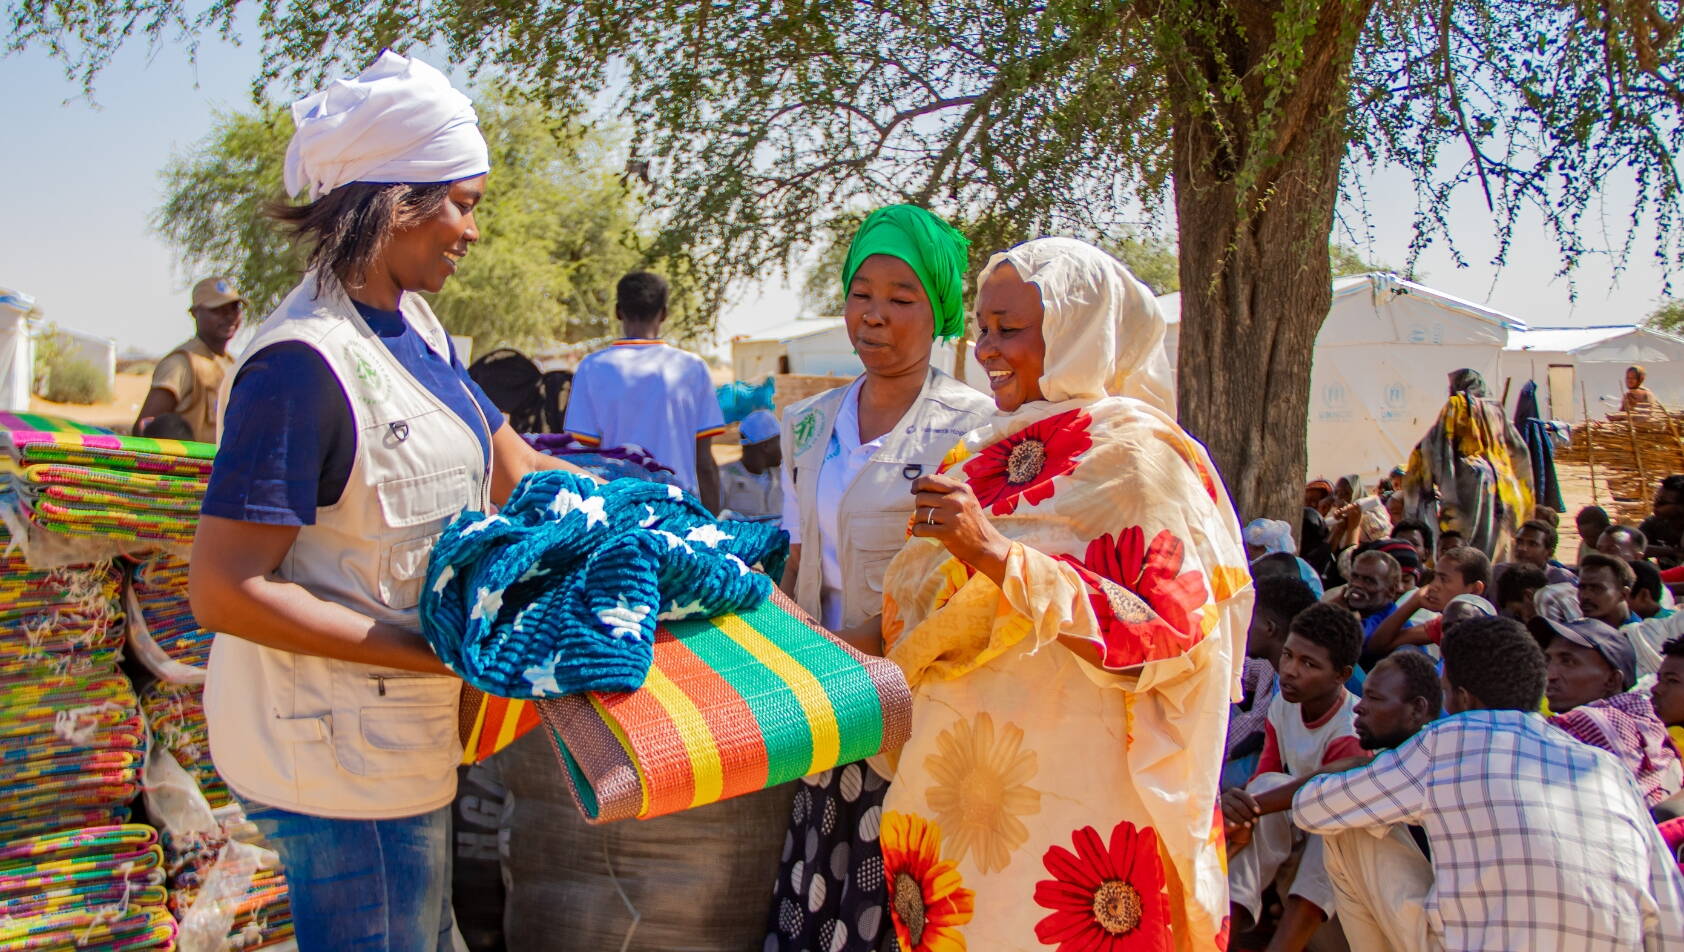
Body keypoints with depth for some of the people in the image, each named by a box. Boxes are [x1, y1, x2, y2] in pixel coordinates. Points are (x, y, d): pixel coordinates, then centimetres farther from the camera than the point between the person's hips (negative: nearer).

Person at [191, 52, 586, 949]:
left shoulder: (411, 323, 4)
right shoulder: (302, 364, -24)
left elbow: (521, 472, 12)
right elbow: (225, 591, -25)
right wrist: (433, 652, -25)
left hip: (400, 730, 9)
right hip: (340, 748, -9)